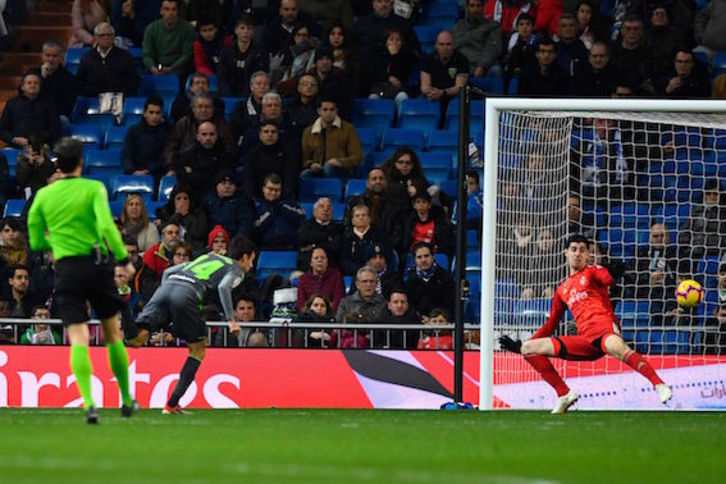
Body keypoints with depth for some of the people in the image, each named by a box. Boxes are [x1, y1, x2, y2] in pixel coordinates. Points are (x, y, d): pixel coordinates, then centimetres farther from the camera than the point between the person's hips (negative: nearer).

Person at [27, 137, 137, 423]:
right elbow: (106, 226, -18)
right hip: (97, 265, -1)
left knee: (78, 339, -4)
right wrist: (123, 259, -11)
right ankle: (126, 400, 23)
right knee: (113, 334, 14)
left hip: (66, 270, 1)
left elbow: (36, 242, 9)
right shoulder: (93, 189, -4)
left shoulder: (43, 196, 4)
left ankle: (89, 402, -22)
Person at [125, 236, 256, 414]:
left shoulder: (206, 258, 38)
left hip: (167, 286, 5)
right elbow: (223, 287, -6)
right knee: (198, 350, 14)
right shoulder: (236, 271, 18)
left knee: (136, 340, -10)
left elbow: (168, 271, 34)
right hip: (187, 293, -5)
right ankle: (172, 404, 8)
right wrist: (231, 320, -3)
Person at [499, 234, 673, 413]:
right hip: (584, 340, 6)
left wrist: (616, 274, -39)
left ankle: (659, 385, -42)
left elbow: (607, 279, -14)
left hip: (603, 325, -6)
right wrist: (520, 345, 28)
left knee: (616, 347, -42)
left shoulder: (593, 272, 12)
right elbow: (550, 326, 32)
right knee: (528, 349, 1)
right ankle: (564, 395, -4)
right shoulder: (562, 290, 26)